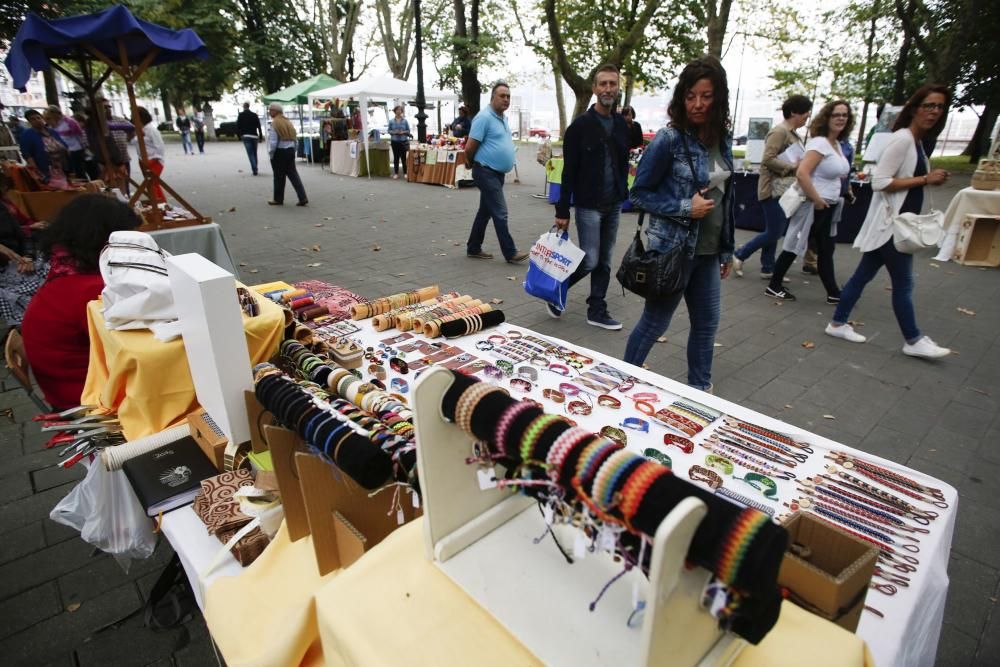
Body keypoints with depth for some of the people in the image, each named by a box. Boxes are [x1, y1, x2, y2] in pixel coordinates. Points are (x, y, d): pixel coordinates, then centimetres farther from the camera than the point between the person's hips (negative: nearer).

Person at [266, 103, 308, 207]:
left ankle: (278, 199, 14)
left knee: (279, 176, 4)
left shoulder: (275, 124, -12)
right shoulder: (288, 122, 11)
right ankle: (303, 198, -2)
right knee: (293, 174, 7)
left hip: (279, 152, -7)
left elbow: (273, 142, -15)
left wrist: (271, 153, -5)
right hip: (290, 150, 7)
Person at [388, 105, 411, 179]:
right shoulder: (391, 121, 2)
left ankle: (405, 173, 10)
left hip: (403, 141, -1)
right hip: (395, 142, 1)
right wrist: (394, 132, -14)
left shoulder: (405, 121, 1)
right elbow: (389, 130, 5)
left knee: (403, 157, 1)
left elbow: (408, 130, 3)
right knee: (396, 157, 5)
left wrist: (403, 132, -15)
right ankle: (396, 173, 12)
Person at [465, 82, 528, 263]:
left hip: (498, 173, 9)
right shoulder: (484, 117, -15)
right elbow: (469, 148, -15)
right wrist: (473, 163, 0)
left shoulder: (503, 118, 14)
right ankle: (510, 253, -2)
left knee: (485, 211, 13)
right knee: (500, 213, -8)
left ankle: (473, 248, 23)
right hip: (487, 172, -9)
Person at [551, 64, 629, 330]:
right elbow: (569, 172, -10)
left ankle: (597, 311, 18)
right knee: (590, 261, -7)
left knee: (604, 262, 8)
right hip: (588, 205, -6)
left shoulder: (621, 124, 9)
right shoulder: (581, 125, -8)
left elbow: (624, 163, 16)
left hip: (614, 205, 6)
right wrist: (562, 211, -12)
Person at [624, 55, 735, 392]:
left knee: (706, 324, 14)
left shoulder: (722, 139, 6)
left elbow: (724, 196, 13)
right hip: (673, 248, -7)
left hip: (708, 251, 7)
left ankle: (700, 388, 32)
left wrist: (727, 249, 14)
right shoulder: (669, 139, -13)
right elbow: (639, 192, -9)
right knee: (655, 322, 4)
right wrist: (685, 208, -19)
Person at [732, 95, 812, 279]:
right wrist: (792, 166, -20)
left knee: (774, 232, 11)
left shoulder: (794, 134, 15)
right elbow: (768, 159, -22)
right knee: (774, 233, -6)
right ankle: (739, 255, 9)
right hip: (774, 189, -9)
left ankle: (768, 269, 17)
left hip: (785, 190, 9)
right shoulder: (780, 131, -13)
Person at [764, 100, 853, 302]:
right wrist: (817, 200, -23)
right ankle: (774, 286, 12)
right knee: (794, 247, 0)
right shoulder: (819, 143, -17)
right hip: (812, 205, -9)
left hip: (828, 206, 9)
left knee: (826, 250, 12)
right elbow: (801, 173, -27)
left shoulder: (837, 144, 12)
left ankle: (833, 293, 19)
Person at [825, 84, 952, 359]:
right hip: (890, 224, -9)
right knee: (903, 283, 1)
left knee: (863, 275, 12)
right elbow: (880, 182, -22)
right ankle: (913, 341, 13)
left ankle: (838, 324, 19)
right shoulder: (902, 139, -15)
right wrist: (925, 180, -18)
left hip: (898, 223, 9)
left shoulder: (918, 141, 15)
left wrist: (930, 179, 6)